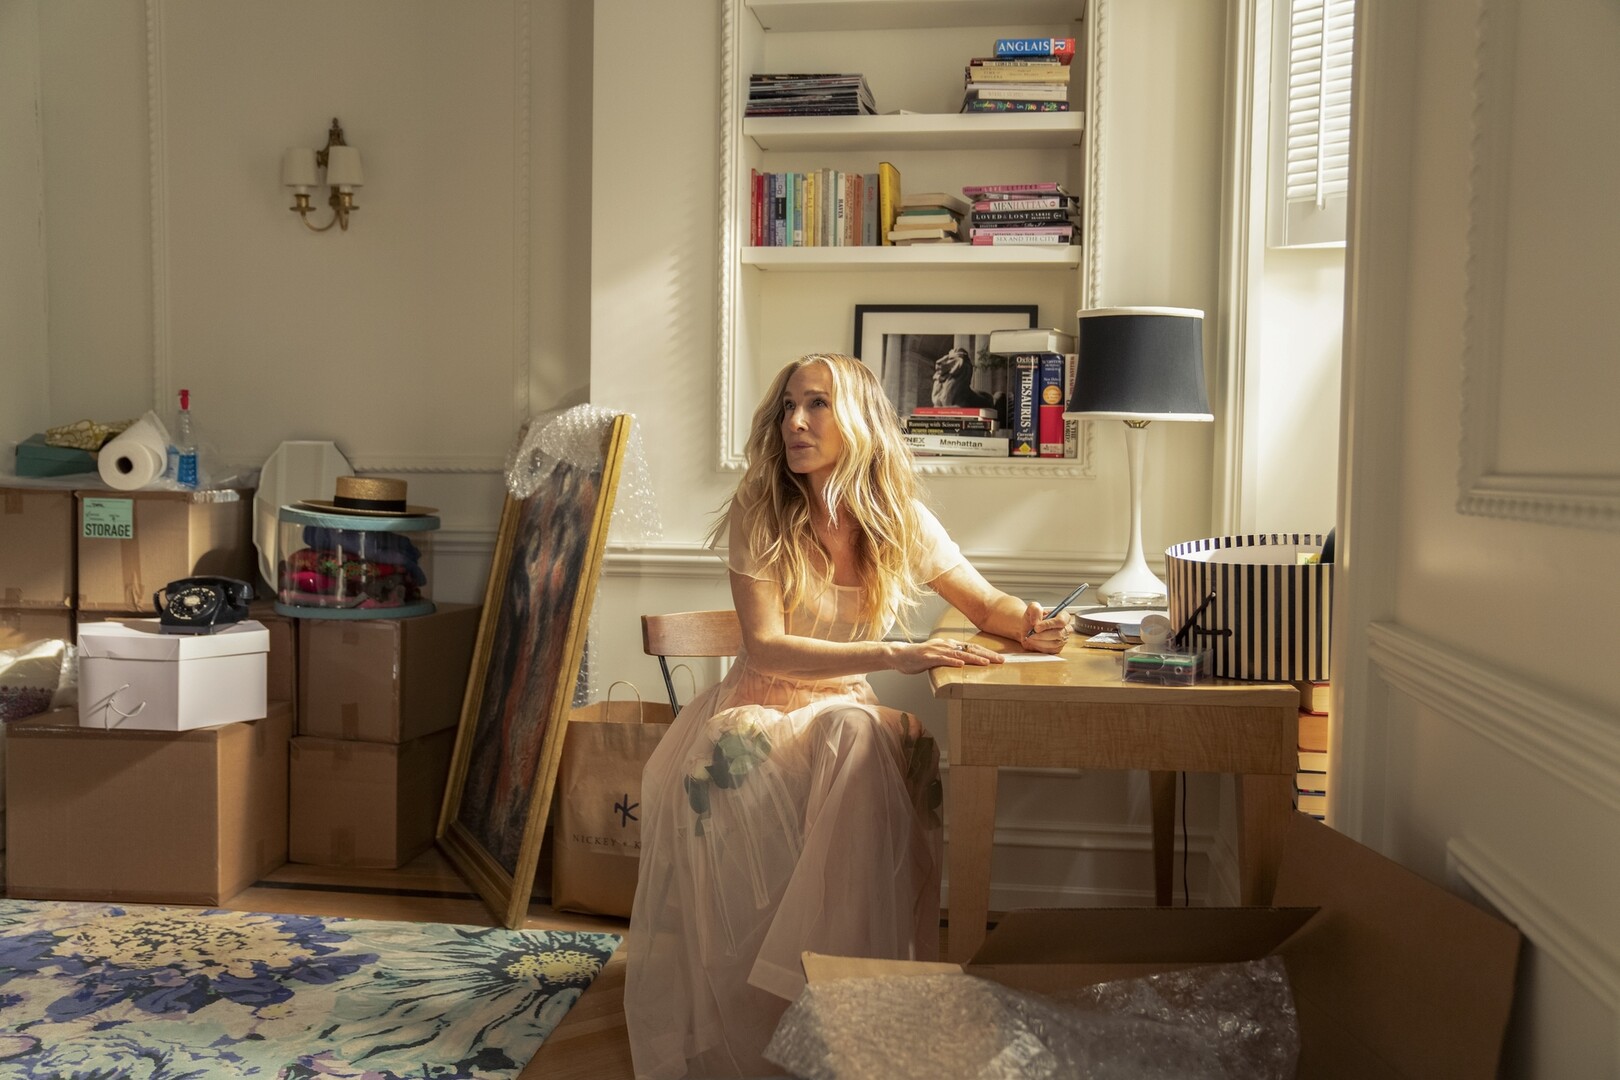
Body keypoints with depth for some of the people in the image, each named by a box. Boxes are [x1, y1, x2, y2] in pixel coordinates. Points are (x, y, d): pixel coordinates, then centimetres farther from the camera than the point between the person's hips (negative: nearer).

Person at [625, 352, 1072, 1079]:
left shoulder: (902, 522, -2)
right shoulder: (759, 517, -8)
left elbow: (988, 605, 8)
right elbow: (766, 648, -19)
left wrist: (1028, 621, -18)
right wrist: (892, 655, -32)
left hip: (844, 712, 1)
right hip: (759, 706, -1)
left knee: (867, 748, -34)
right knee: (718, 771, -34)